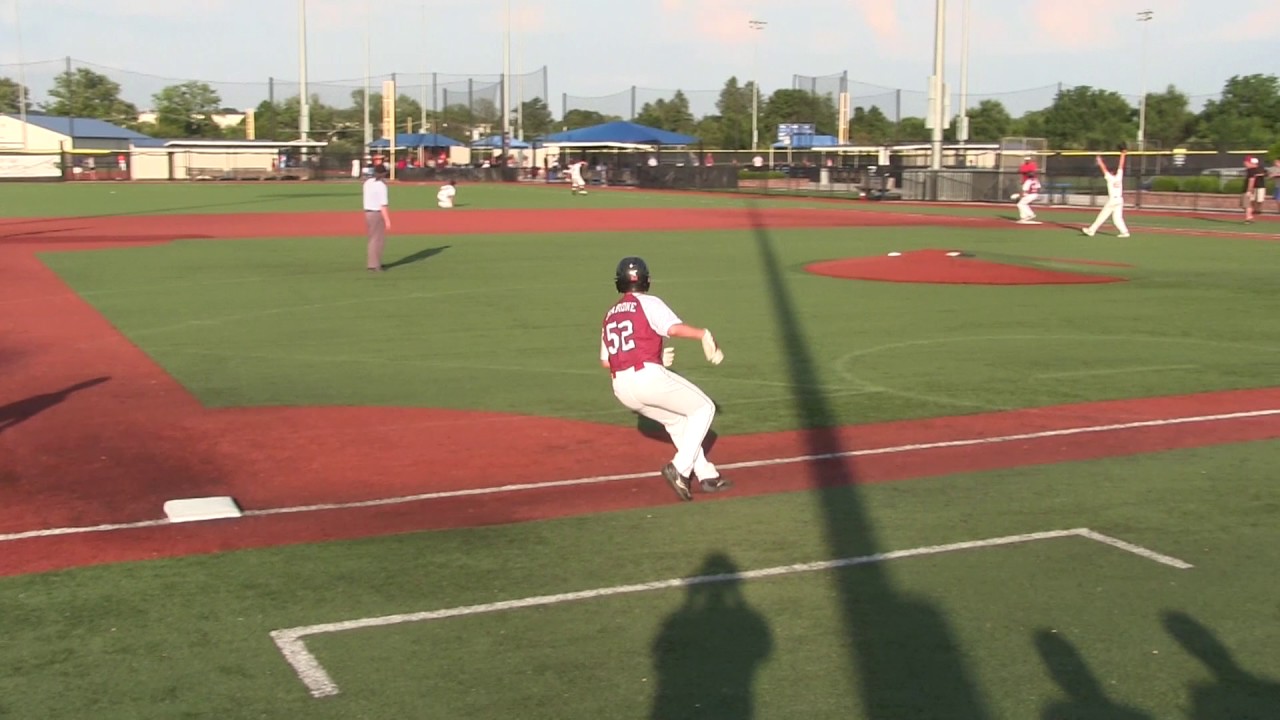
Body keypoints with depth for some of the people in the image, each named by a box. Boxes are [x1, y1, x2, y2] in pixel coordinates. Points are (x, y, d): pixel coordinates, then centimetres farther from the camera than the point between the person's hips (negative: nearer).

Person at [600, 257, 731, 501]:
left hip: (621, 388, 7)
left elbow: (605, 361, 22)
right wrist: (704, 334, -4)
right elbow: (674, 328, -18)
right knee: (703, 408, 7)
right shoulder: (648, 303, 1)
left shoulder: (610, 315, 21)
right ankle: (680, 468, -7)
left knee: (676, 419, 24)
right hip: (649, 378, -7)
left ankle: (707, 475, 20)